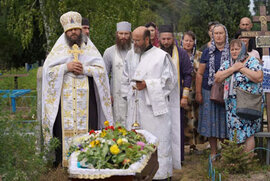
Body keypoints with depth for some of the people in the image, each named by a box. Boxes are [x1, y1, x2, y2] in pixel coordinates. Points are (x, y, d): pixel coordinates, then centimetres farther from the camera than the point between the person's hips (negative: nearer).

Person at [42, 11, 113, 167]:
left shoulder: (89, 48, 10)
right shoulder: (59, 49, 11)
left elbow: (102, 70, 3)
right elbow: (48, 70, 3)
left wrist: (84, 69, -12)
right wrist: (66, 67, -10)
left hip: (86, 98, 0)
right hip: (64, 98, 0)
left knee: (87, 130, -3)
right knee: (65, 130, -3)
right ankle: (63, 163, 4)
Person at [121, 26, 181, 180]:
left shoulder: (161, 56, -5)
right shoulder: (131, 55, 13)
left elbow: (169, 80, -6)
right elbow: (126, 78, 23)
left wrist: (147, 84, -13)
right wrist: (128, 95, 14)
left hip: (155, 106, -5)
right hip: (136, 106, 6)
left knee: (158, 139, -3)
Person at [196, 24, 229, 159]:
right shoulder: (207, 52, 5)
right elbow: (200, 73, 6)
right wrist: (198, 93, 0)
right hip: (209, 91, 1)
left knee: (224, 121, 2)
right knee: (210, 121, 5)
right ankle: (213, 152, 17)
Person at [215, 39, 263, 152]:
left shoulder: (252, 61, -3)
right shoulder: (227, 64, 13)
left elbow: (259, 78, -18)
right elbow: (217, 78, 1)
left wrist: (242, 68, -14)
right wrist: (233, 68, -8)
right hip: (232, 105, 5)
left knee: (247, 133, -5)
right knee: (235, 133, 8)